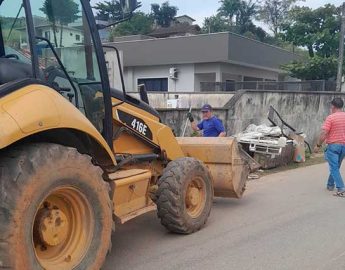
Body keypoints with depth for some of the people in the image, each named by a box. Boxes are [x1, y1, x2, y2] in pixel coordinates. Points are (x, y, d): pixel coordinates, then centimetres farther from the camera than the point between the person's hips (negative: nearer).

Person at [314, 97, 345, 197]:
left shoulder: (330, 117, -14)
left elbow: (324, 134, -16)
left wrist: (318, 145, -7)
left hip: (333, 145, -6)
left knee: (334, 168, -2)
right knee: (335, 167, 20)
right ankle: (330, 184, 31)